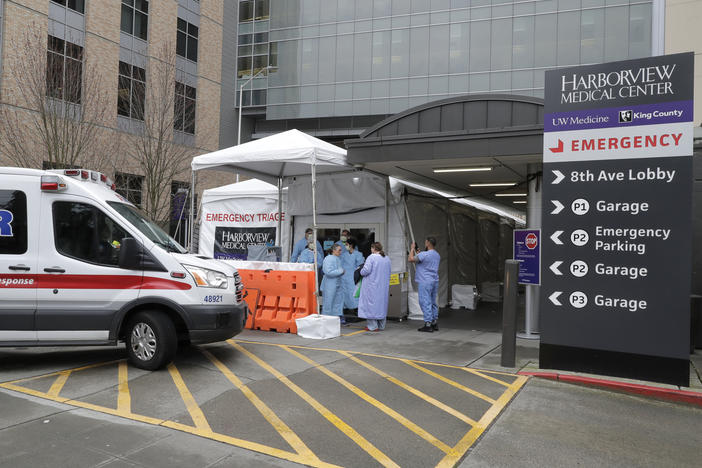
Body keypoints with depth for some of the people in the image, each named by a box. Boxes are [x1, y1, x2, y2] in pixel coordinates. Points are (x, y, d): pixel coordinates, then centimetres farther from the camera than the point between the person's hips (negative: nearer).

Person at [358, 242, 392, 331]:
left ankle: (372, 326, 0)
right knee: (382, 303, 14)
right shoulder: (387, 258, 6)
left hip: (372, 285, -6)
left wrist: (361, 272, 1)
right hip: (384, 286, 6)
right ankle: (381, 325, 20)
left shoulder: (371, 257, -15)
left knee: (371, 304, 1)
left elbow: (366, 270, -19)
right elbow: (389, 271, 11)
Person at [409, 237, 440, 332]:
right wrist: (418, 253, 26)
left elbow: (411, 259, -10)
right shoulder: (437, 255, 13)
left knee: (425, 303, -5)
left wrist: (412, 249, 4)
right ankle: (434, 323, 19)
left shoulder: (424, 254, -15)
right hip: (435, 281, 9)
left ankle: (428, 324, -5)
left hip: (425, 282, -8)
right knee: (433, 303, 14)